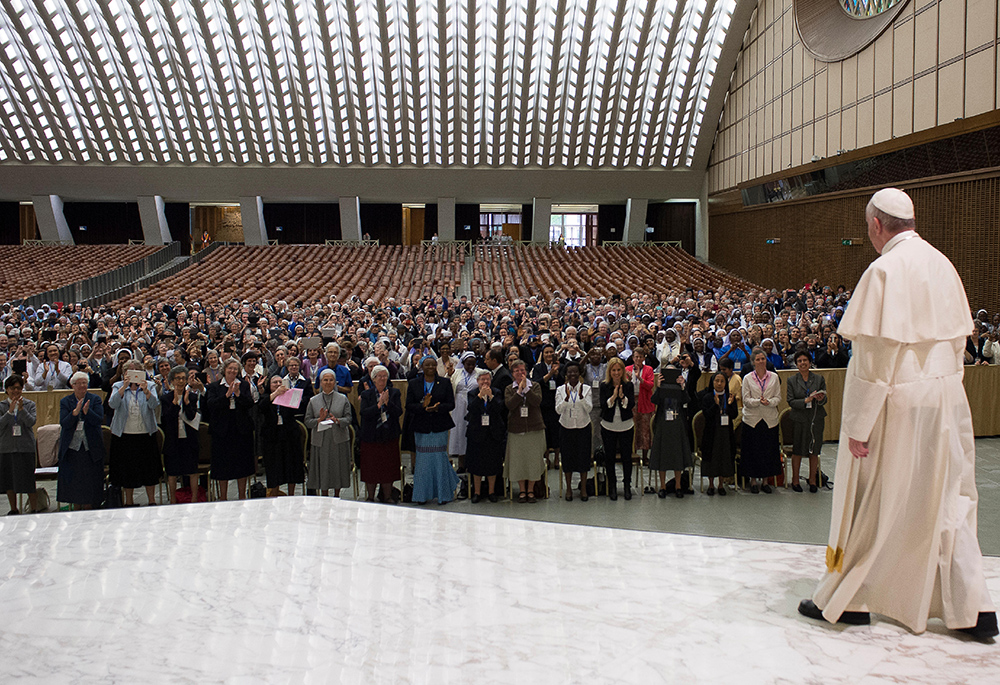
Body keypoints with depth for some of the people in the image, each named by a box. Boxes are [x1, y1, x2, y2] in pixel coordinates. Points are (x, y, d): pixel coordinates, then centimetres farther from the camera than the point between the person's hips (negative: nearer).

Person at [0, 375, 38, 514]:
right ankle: (13, 509, 23)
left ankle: (34, 509, 6)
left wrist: (21, 408, -21)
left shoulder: (29, 404, 4)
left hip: (26, 447, -2)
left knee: (28, 480, -3)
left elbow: (31, 422, -10)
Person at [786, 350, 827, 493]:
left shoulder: (819, 379, 6)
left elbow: (824, 399, 6)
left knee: (814, 450, 6)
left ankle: (813, 480, 18)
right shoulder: (791, 380, 3)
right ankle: (795, 480, 16)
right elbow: (791, 401, -4)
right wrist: (806, 400, -18)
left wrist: (820, 399, -17)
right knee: (797, 450, 4)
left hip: (816, 418, 1)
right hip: (799, 418, -1)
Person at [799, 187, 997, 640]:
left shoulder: (885, 270, -18)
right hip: (946, 401, 7)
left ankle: (846, 600, 20)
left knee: (871, 502, 6)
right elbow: (957, 340, 13)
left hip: (899, 404, -7)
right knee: (947, 503, 14)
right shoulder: (941, 264, 7)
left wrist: (858, 424, -16)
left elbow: (877, 355, -21)